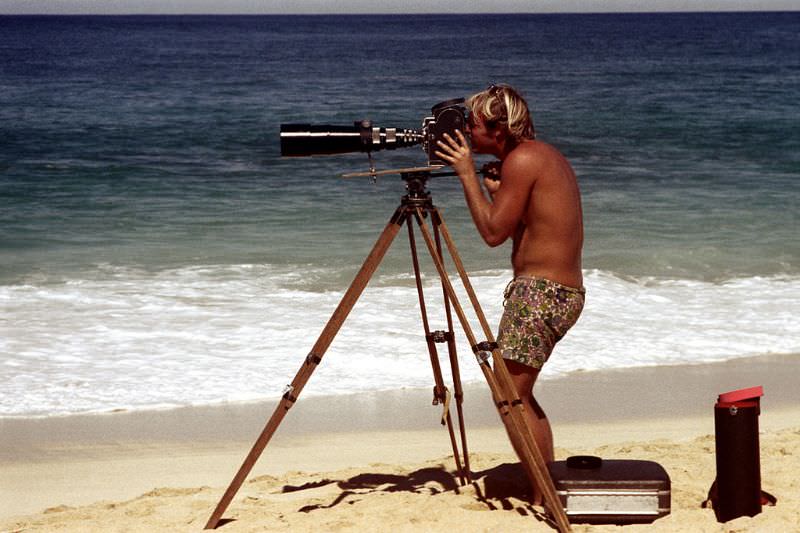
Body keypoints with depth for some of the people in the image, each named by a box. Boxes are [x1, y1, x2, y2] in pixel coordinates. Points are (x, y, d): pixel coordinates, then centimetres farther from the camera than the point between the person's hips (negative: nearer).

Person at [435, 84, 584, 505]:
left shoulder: (522, 160, -15)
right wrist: (492, 186, 10)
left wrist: (466, 173, -10)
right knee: (517, 392, 17)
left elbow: (494, 232, -14)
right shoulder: (547, 154, 15)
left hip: (540, 291, -11)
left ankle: (545, 498, -7)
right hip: (566, 291, 11)